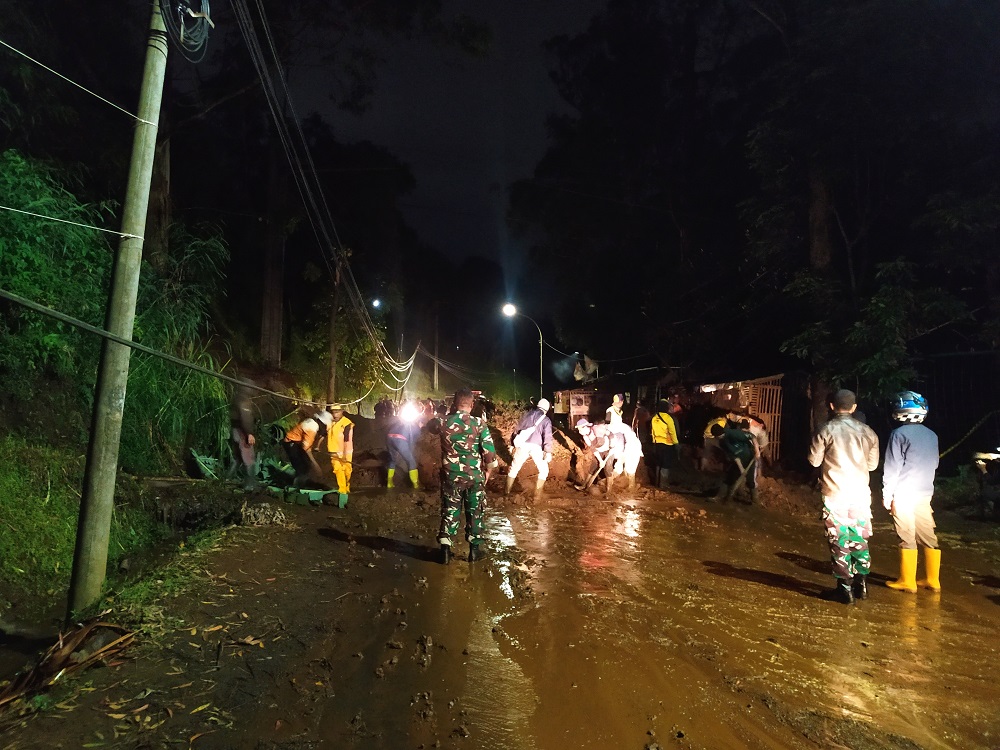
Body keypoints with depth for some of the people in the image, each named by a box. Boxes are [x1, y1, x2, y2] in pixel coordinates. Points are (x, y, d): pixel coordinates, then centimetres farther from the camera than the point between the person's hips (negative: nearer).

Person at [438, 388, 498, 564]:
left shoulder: (444, 422, -6)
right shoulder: (479, 423, -11)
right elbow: (489, 451, -13)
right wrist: (488, 470, 2)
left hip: (450, 475, 1)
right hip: (474, 475, -1)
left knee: (449, 511, 12)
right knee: (475, 512, 12)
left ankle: (445, 548, 9)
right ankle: (474, 549, 20)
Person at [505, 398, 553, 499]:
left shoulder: (526, 414, 20)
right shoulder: (545, 420, 10)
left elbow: (517, 429, 21)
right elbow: (547, 436, -3)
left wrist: (513, 444, 28)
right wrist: (548, 452, -9)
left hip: (522, 445, 3)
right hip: (536, 447, -3)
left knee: (514, 468, 17)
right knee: (543, 470, 15)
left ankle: (507, 492, 21)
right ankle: (537, 494, 10)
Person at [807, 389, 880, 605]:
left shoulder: (826, 430, -10)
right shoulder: (867, 432, 1)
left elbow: (814, 461, -3)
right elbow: (872, 464, 9)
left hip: (836, 495, -4)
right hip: (861, 494, 4)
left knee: (839, 542, 4)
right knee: (860, 540, 16)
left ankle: (845, 589, 8)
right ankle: (861, 585, 23)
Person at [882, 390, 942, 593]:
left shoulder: (900, 434, -11)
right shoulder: (932, 435, 8)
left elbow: (892, 468, -11)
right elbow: (934, 465, 17)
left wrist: (887, 494, -6)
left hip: (903, 494, -6)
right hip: (925, 494, 6)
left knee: (907, 538, -1)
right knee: (928, 537, 11)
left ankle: (907, 581, 5)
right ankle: (932, 580, 17)